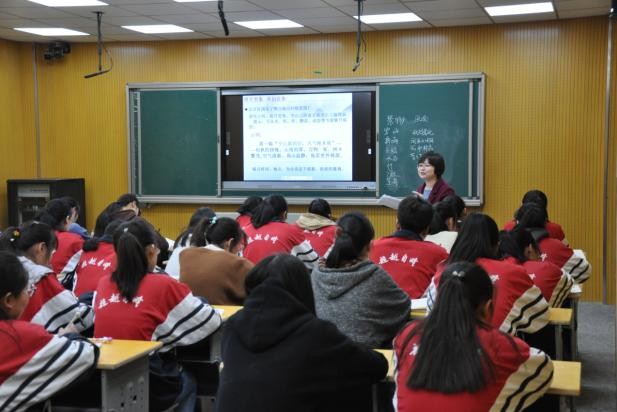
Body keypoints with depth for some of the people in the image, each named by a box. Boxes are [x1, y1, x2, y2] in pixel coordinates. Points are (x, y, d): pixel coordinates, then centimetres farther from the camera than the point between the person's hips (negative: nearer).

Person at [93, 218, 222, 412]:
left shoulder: (103, 284, 0)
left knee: (180, 375, 33)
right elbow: (211, 321, -1)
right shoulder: (164, 285, -11)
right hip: (149, 387, -4)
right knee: (188, 382, 32)